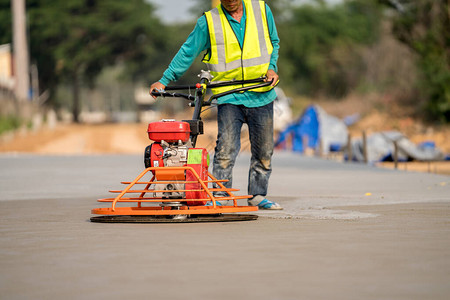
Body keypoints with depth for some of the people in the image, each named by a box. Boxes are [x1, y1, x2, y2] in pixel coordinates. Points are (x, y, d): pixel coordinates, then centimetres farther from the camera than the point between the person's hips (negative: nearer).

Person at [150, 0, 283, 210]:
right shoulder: (208, 21, -1)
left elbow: (273, 42, 18)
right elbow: (187, 52, 4)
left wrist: (271, 67, 1)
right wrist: (164, 81, 1)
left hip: (260, 94, 2)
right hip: (228, 97, -2)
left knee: (264, 152, 7)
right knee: (226, 149, -13)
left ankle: (257, 195, 20)